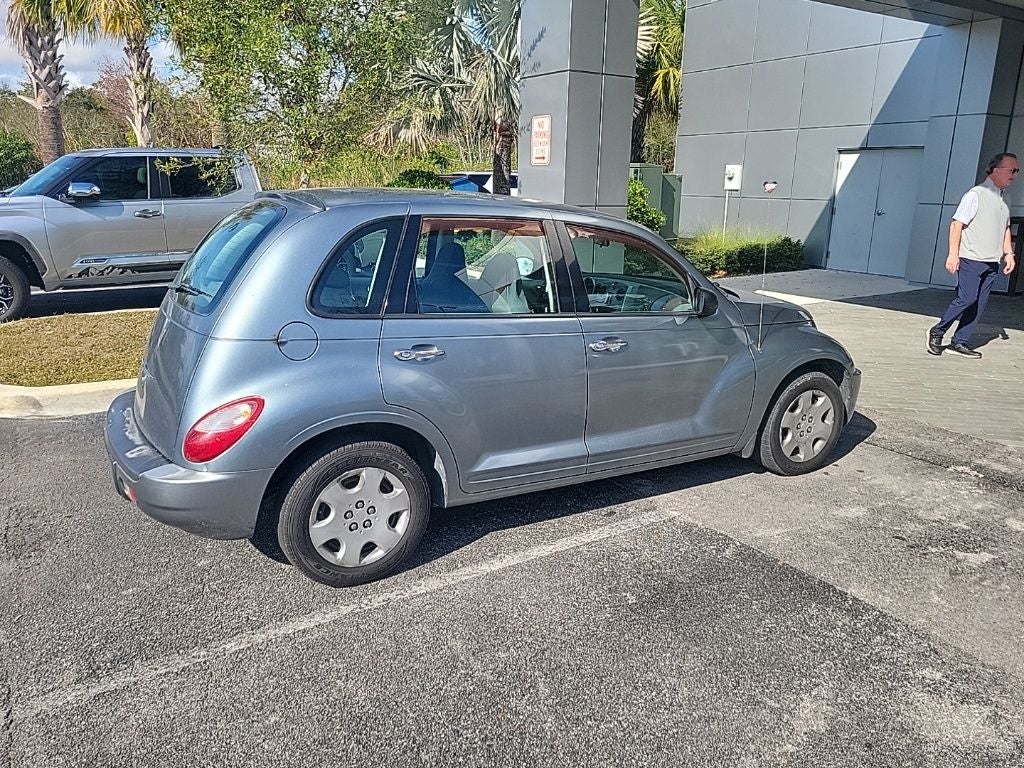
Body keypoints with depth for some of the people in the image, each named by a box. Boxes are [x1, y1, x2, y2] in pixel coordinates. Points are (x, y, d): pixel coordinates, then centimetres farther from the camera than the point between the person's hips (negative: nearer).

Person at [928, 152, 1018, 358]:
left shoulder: (1003, 200, 16)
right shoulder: (976, 194, -7)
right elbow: (957, 223, -11)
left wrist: (1008, 253, 17)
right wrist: (953, 254, -16)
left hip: (991, 262, 7)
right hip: (971, 259, -7)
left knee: (979, 304, 3)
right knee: (967, 299, -13)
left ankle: (960, 342, 8)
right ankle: (937, 332, 3)